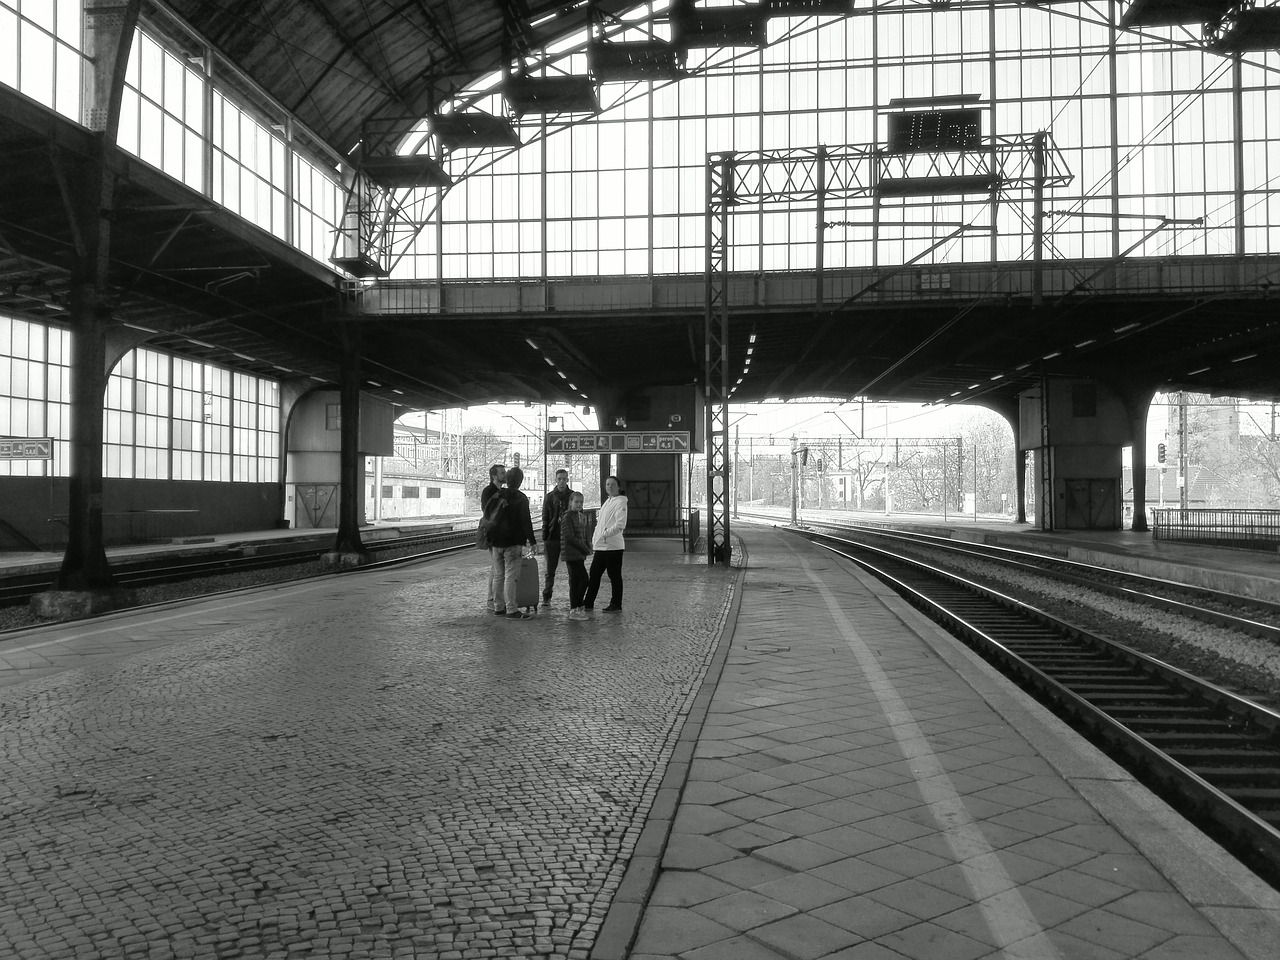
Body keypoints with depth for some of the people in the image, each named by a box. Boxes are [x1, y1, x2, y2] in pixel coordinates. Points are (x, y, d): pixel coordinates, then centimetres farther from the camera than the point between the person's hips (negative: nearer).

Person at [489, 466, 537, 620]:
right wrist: (532, 541, -5)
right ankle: (511, 609, -9)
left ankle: (498, 607, 20)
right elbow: (526, 521, -12)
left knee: (498, 575, 14)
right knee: (511, 576, -7)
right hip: (513, 543, -6)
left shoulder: (496, 496, 8)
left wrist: (489, 541, 20)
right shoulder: (521, 499, -8)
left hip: (496, 542, 6)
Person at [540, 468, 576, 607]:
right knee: (550, 571, 5)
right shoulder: (549, 497, 5)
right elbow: (545, 519, 4)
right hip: (553, 538, 0)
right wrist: (544, 539, -3)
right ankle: (546, 597, 14)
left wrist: (581, 539, -1)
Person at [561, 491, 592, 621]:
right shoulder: (567, 517, -11)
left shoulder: (581, 516, 15)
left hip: (579, 554, 8)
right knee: (583, 579, -11)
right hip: (572, 554, -8)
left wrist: (587, 547, 3)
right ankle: (575, 609, -7)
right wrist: (585, 548, -13)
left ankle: (574, 609, 17)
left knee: (575, 581, 11)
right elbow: (569, 537, -17)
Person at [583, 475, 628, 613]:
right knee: (594, 574, 12)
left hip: (613, 546, -9)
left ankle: (616, 604, 8)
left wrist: (605, 534, -21)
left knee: (614, 576, 0)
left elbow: (620, 525, -20)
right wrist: (595, 539, 13)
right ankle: (588, 603, 20)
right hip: (600, 546, 9)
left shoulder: (620, 502, -10)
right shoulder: (607, 502, 18)